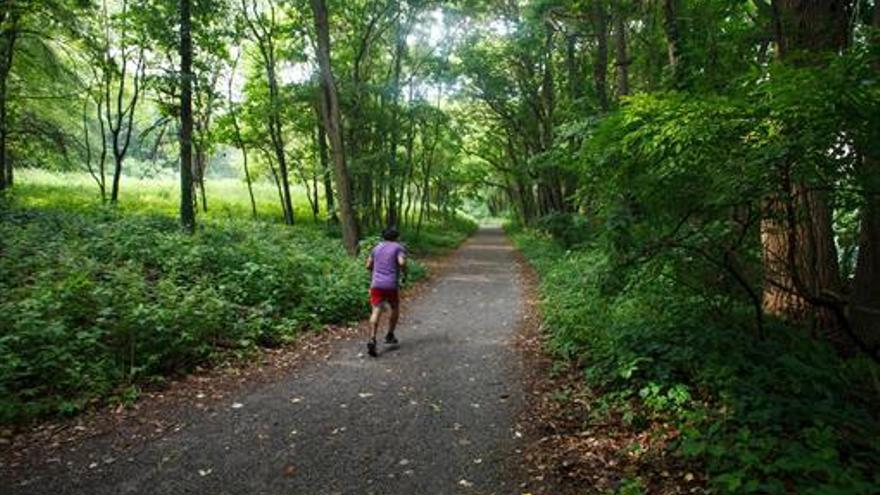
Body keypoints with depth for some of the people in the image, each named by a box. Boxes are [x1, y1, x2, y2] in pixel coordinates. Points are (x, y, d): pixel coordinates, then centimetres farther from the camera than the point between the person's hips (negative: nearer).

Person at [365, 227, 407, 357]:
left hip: (376, 284, 3)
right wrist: (404, 271, 3)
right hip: (391, 285, -3)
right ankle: (390, 336, 25)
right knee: (395, 309, 21)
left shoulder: (377, 247, 15)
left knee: (376, 312, -5)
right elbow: (402, 262, -17)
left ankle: (372, 340, -22)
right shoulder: (399, 248, 1)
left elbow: (368, 266, 17)